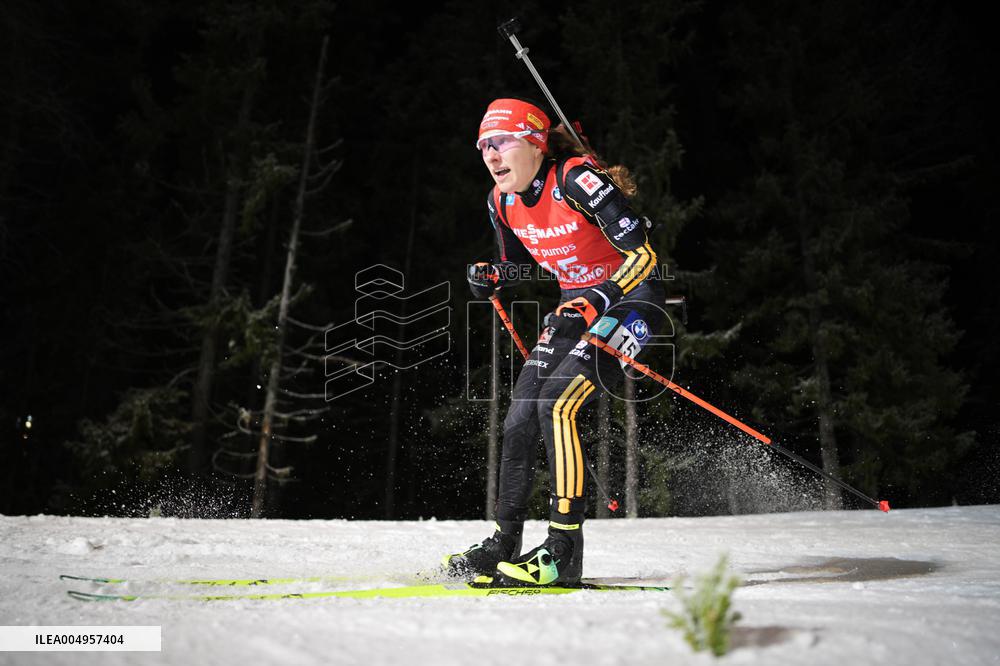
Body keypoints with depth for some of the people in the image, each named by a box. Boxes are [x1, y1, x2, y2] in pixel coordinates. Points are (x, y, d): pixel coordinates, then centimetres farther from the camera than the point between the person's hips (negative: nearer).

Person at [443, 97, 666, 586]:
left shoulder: (577, 180, -23)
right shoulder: (502, 201, 0)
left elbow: (644, 254, -24)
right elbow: (520, 262, 17)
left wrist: (594, 303, -35)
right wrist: (490, 276, -5)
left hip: (630, 299, -7)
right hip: (577, 304, 8)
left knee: (557, 404, -23)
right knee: (520, 416, 0)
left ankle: (565, 552, -15)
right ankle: (504, 544, 13)